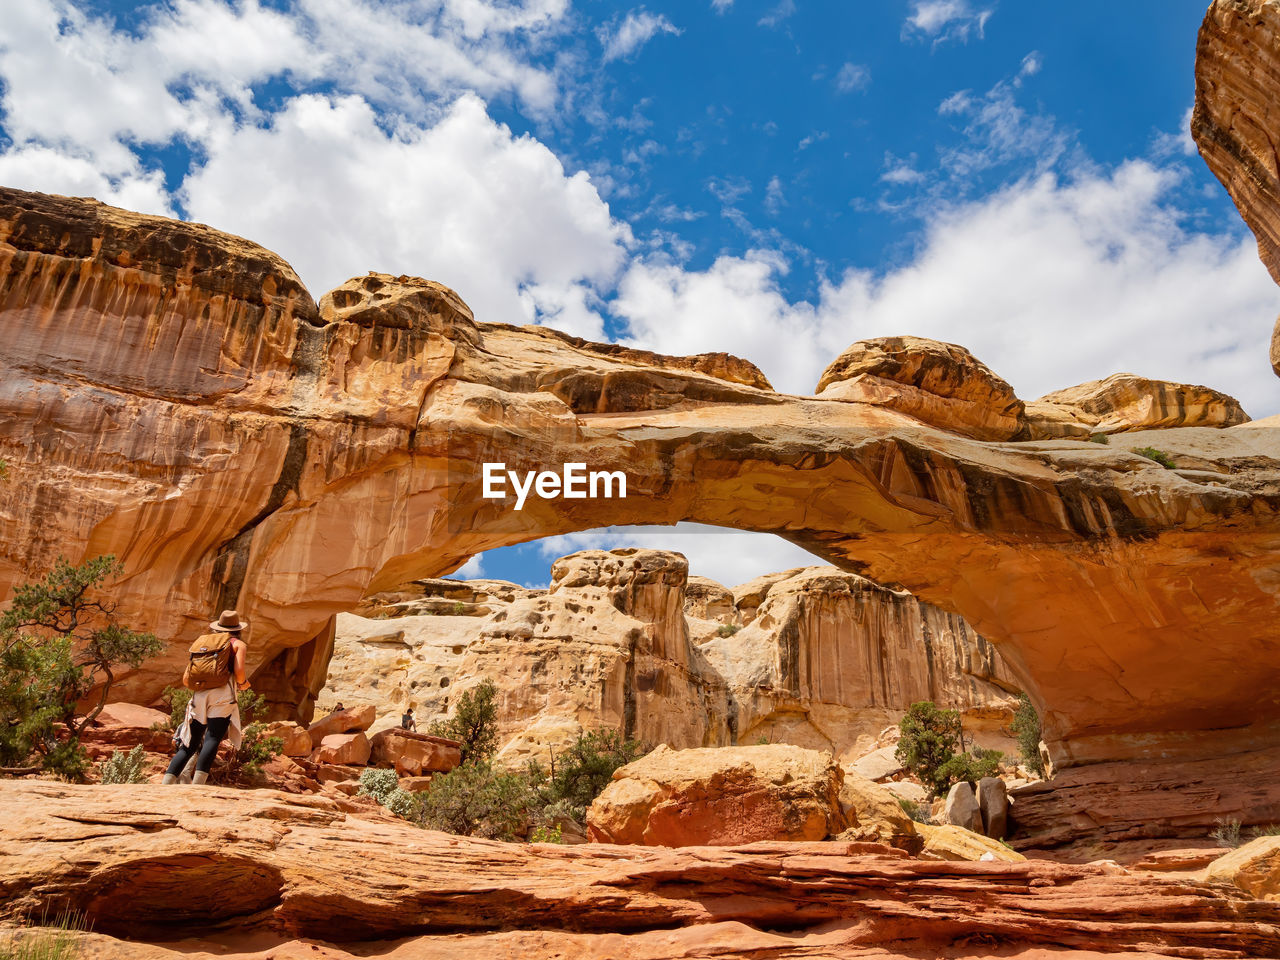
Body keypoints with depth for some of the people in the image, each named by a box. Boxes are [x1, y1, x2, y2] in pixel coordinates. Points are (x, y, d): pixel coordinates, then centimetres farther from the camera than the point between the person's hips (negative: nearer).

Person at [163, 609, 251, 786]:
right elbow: (239, 671, -6)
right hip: (221, 696, -5)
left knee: (188, 746, 9)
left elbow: (185, 680, 22)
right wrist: (243, 684, 15)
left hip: (198, 698, 5)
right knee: (212, 740, -15)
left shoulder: (201, 643, 27)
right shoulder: (238, 644, 13)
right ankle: (197, 786, -29)